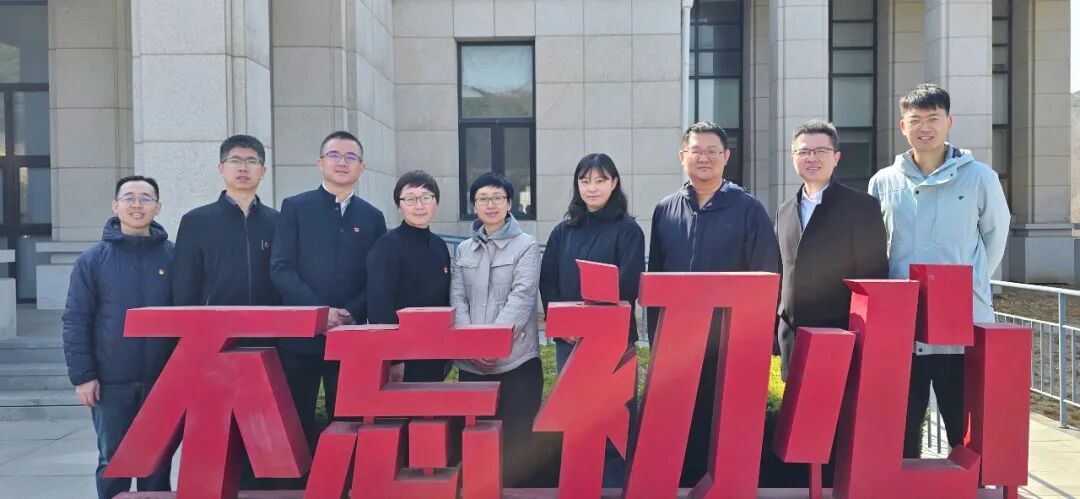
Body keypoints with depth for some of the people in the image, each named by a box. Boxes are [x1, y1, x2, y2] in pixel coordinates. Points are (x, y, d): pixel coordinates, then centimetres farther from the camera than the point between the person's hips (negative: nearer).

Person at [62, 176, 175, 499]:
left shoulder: (173, 256, 3)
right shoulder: (93, 260, 0)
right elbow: (75, 321, -1)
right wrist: (82, 376, -7)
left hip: (162, 381, 1)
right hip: (111, 383, -1)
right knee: (113, 461, 8)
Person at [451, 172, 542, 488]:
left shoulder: (526, 245, 2)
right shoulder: (463, 250, 14)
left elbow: (522, 296, -9)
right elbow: (457, 299, 7)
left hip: (516, 356, -4)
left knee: (517, 433, -1)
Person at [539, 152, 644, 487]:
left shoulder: (628, 230, 0)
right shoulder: (563, 231, 11)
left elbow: (628, 286, -8)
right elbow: (547, 283, 7)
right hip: (568, 338, 4)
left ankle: (615, 482, 10)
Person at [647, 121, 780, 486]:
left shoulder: (748, 209, -1)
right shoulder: (665, 210, 9)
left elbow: (767, 278, -2)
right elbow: (653, 278, 11)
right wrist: (655, 334, 6)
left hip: (731, 342, -3)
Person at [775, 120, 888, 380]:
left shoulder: (862, 206, -2)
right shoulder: (785, 210, 13)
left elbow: (874, 277, -4)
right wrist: (774, 332, 12)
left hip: (840, 336, -5)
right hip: (792, 338, 5)